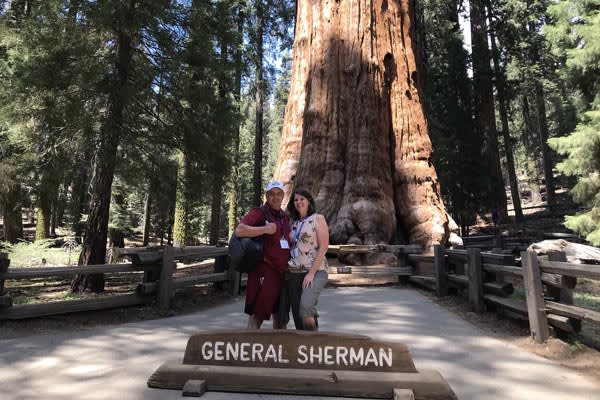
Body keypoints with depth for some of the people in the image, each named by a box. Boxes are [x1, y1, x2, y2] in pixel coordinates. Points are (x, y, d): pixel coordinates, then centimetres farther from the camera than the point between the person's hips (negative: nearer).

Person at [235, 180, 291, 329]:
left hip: (282, 272, 7)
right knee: (257, 314, -2)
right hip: (265, 272, -7)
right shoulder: (259, 213, -8)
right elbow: (239, 230, -23)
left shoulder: (285, 217, 14)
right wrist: (266, 229, -22)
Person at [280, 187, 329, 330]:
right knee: (297, 317, 3)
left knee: (305, 308, -26)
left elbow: (323, 247, -7)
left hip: (315, 272, -5)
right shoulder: (294, 224, 16)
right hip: (293, 274, 5)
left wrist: (311, 273, -14)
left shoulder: (318, 218, 1)